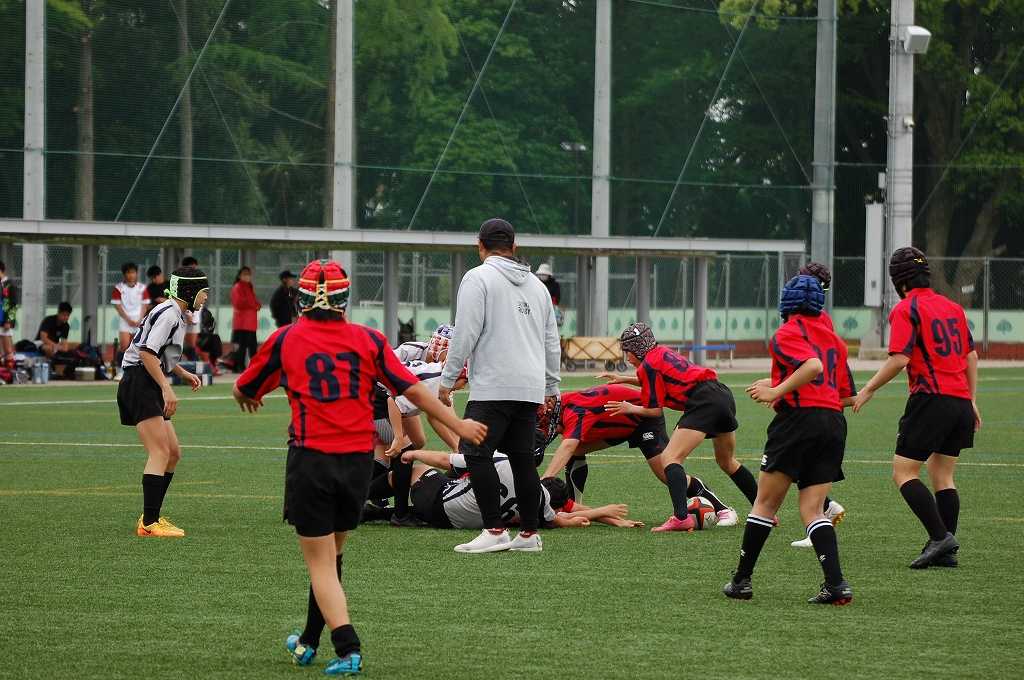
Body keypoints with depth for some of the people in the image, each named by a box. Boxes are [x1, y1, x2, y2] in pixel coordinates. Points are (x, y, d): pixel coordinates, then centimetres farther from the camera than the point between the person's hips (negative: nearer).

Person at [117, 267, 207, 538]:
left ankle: (150, 517, 18)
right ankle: (149, 523, -20)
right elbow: (147, 353, -23)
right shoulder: (168, 314, -14)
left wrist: (184, 374, 23)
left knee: (173, 453, 12)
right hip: (139, 382, -11)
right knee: (160, 452, -16)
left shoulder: (177, 315, 19)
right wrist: (166, 388, -25)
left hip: (150, 386, 11)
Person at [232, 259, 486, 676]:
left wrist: (247, 397, 38)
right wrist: (458, 425, 11)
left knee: (321, 563, 1)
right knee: (332, 553, 19)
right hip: (358, 461, 3)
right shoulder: (368, 340, 2)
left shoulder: (285, 340, -1)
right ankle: (309, 642, 32)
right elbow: (412, 391, 2)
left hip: (311, 459, -3)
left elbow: (243, 391, 14)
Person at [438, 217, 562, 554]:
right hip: (531, 388, 7)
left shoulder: (478, 277, -3)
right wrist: (551, 387, 30)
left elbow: (466, 333, -10)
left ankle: (495, 530, -15)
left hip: (493, 387, -7)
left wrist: (447, 379, -5)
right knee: (522, 457, 9)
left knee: (476, 453, -7)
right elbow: (552, 341, 22)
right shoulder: (535, 284, 19)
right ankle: (530, 534, 8)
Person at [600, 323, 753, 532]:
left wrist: (630, 409, 17)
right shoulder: (663, 353, 22)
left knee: (670, 458, -12)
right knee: (727, 462, 26)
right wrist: (623, 379, 42)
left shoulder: (648, 365, -3)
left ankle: (681, 517, -30)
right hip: (724, 395, 9)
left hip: (704, 401, -9)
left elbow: (655, 410, 0)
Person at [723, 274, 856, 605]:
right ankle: (836, 584, -13)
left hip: (798, 420, -6)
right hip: (834, 423, 6)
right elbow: (848, 396, 20)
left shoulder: (787, 333, -2)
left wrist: (777, 391, -17)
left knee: (765, 503, 5)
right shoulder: (834, 338, 19)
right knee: (812, 510, 5)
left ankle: (741, 580, 10)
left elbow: (813, 366, -22)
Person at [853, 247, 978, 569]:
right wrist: (971, 400, 27)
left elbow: (899, 359, -16)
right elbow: (971, 356, 20)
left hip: (931, 399, -7)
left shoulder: (905, 310, -7)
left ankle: (940, 536, -16)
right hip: (961, 402, 8)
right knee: (942, 476, 13)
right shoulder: (952, 307, 15)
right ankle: (946, 551, 8)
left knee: (904, 472, -4)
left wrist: (868, 390, -5)